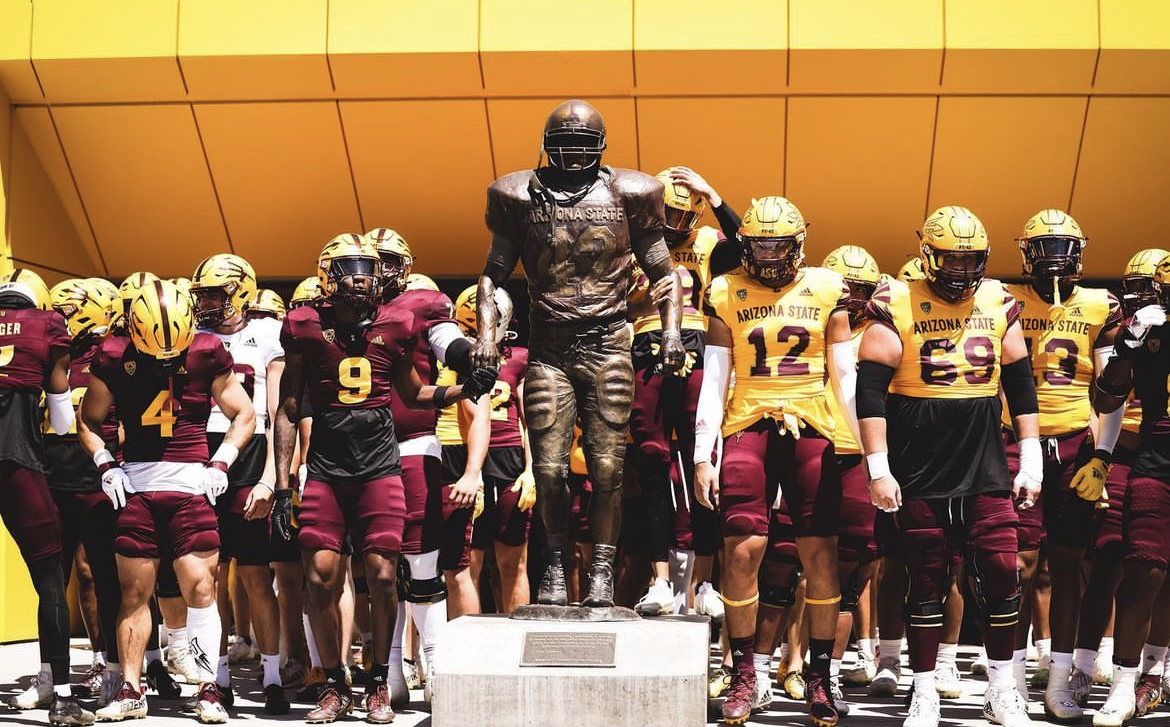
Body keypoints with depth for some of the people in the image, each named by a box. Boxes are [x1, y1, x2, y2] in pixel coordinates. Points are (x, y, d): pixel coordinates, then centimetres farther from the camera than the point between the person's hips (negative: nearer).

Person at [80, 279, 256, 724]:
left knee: (200, 586, -6)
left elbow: (243, 415, 9)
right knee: (134, 591, 4)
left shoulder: (207, 356, -2)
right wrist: (106, 466, 1)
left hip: (192, 484, -1)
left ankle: (208, 691, 0)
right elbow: (89, 421, 15)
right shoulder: (115, 358, 2)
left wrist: (220, 464, -2)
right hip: (135, 484, 1)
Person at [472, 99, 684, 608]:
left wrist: (672, 332, -1)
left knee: (607, 468, -5)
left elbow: (663, 272, 12)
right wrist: (486, 333, 1)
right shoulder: (521, 196, 9)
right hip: (547, 349, 1)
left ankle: (602, 571, 4)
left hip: (607, 346, -1)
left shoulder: (625, 195, 7)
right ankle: (556, 563, 13)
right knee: (549, 469, -4)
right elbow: (494, 273, 15)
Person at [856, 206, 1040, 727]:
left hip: (986, 468, 3)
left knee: (1000, 572, -2)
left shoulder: (999, 304, 7)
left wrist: (1030, 463, 7)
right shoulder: (899, 308, -4)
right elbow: (869, 391, -7)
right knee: (925, 581, 4)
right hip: (920, 471, -3)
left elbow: (1021, 385, 12)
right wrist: (878, 469, -11)